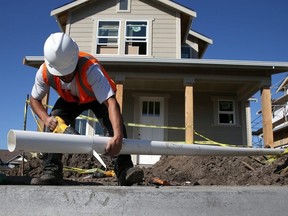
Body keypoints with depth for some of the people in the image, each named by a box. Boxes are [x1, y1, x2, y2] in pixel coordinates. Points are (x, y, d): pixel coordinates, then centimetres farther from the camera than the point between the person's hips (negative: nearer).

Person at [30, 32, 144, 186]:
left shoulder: (90, 68, -45)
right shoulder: (44, 72, -31)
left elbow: (111, 103, -55)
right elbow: (34, 99, -13)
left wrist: (117, 137, -68)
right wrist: (46, 118, -34)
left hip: (98, 97, -3)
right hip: (69, 99, 4)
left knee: (116, 123, -28)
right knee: (53, 125, -20)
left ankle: (124, 170, -27)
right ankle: (51, 172, -13)